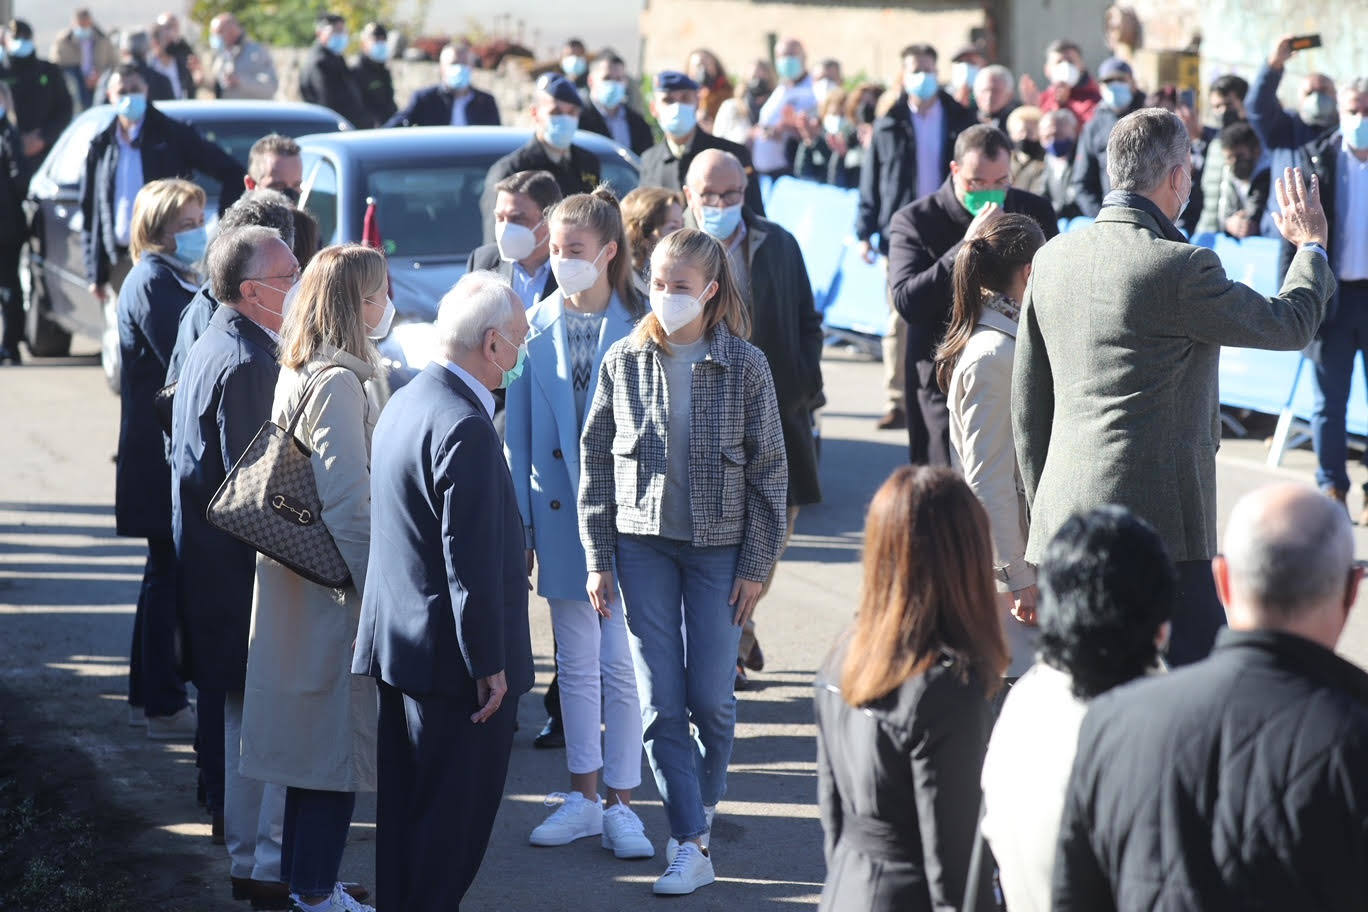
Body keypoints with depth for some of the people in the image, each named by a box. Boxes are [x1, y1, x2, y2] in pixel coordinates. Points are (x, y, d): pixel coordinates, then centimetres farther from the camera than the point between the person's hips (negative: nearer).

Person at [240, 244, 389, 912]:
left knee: (314, 733, 16)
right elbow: (348, 500, -22)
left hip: (302, 577, 10)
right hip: (337, 586, -10)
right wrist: (371, 584, -17)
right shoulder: (337, 381, -19)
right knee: (337, 737, -3)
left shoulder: (298, 373, 11)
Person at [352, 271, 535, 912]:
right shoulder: (465, 427, -23)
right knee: (457, 813, -1)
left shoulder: (405, 402, 9)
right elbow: (471, 560, -24)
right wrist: (489, 663, -19)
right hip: (452, 655, -10)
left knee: (405, 802, 17)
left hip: (399, 642, 10)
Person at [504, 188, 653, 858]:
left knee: (621, 663, 0)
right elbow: (519, 433, 5)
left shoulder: (640, 328, -6)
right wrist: (520, 527, 1)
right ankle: (584, 797, 22)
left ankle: (619, 803, 10)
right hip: (561, 515, 3)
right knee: (575, 663, 12)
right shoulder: (536, 328, 2)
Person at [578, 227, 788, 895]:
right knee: (660, 702, -3)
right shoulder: (624, 361, 1)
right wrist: (598, 558, 2)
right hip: (643, 545, 1)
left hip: (718, 546, -1)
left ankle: (704, 807, 28)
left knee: (710, 696, 2)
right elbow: (595, 461, 6)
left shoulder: (744, 366, -4)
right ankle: (691, 845, 0)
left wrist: (755, 565, -3)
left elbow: (769, 470, 0)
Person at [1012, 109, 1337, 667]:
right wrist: (1312, 245, 22)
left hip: (1063, 529, 8)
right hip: (1155, 523, -8)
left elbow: (1028, 402, 15)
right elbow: (1290, 324, 3)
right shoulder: (1182, 269, -13)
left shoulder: (1053, 257, 8)